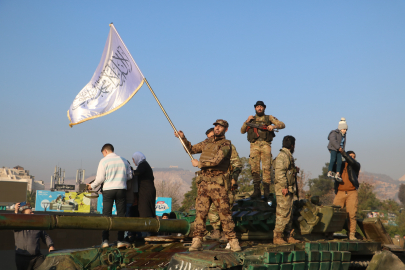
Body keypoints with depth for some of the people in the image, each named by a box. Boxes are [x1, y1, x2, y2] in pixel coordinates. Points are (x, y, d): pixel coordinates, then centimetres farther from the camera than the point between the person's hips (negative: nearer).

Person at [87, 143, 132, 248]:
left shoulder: (103, 161, -2)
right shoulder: (123, 160, 9)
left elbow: (100, 178, -6)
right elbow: (130, 176, 11)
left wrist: (92, 186, 10)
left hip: (108, 190, -2)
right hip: (121, 189, 2)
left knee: (107, 215, 4)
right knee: (121, 215, 5)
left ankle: (105, 240, 0)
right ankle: (120, 240, 2)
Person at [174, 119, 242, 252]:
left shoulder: (226, 144, -2)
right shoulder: (207, 142, 18)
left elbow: (216, 160, -15)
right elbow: (192, 149, 28)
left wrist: (199, 164, -7)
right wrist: (183, 138, 16)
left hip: (217, 183, -5)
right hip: (203, 182, 5)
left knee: (224, 212, -5)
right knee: (200, 212, 1)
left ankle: (233, 241, 2)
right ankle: (197, 242, 4)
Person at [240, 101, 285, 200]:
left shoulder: (269, 118, 17)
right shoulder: (251, 119, 23)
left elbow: (282, 125, 9)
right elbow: (242, 131, 17)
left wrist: (274, 126, -10)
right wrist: (247, 121, 2)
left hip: (265, 144, -2)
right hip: (254, 145, 2)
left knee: (266, 167, -10)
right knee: (254, 167, -5)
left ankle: (266, 190, -10)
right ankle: (256, 190, -2)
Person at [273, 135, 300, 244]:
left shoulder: (289, 156, 20)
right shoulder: (282, 155, -12)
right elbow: (279, 172, -21)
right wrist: (284, 187, -23)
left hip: (289, 189, 10)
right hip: (283, 189, -10)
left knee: (289, 214, 12)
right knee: (283, 213, -10)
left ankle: (288, 236, 17)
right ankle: (277, 236, -6)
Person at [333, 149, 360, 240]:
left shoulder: (356, 165, 11)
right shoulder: (339, 165, 17)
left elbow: (352, 161, -8)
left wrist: (343, 152, -13)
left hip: (352, 193, -1)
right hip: (340, 193, 1)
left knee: (352, 215, -7)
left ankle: (352, 234, -3)